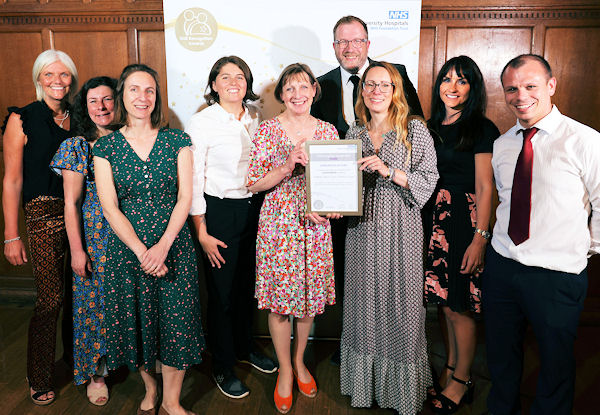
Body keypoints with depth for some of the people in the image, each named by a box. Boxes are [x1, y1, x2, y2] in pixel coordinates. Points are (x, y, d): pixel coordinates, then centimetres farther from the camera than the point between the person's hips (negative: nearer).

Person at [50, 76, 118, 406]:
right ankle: (96, 373, 25)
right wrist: (77, 250, -8)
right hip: (95, 237, -2)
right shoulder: (77, 146, -3)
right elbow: (71, 203, -5)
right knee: (95, 301, 7)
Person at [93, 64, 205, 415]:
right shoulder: (105, 147, 1)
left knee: (177, 323, 3)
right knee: (136, 321, 11)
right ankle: (149, 387, 37)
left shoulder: (177, 141, 1)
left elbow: (185, 197, -4)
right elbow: (110, 208, -4)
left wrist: (163, 245, -15)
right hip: (127, 250, 1)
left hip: (174, 247, 0)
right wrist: (141, 251, -14)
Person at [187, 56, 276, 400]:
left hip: (255, 208, 5)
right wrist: (202, 233, -12)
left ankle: (245, 347, 40)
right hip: (219, 211, -5)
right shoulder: (202, 122, -10)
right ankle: (223, 367, 24)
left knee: (248, 283, 18)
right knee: (223, 291, 5)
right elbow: (192, 181, -11)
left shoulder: (256, 116, 5)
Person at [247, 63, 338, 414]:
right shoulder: (268, 130, -2)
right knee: (280, 296, 5)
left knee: (311, 294, 11)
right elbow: (254, 183, -6)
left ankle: (299, 361, 35)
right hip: (278, 224, -2)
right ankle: (285, 370, 26)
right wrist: (288, 166, -20)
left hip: (315, 225, 3)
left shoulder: (328, 131, 5)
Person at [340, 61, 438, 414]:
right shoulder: (354, 135, 9)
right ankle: (366, 386, 29)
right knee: (364, 305, 10)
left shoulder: (416, 130, -1)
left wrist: (389, 171, -19)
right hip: (363, 229, 3)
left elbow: (428, 180, -7)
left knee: (401, 304, 3)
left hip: (401, 230, -3)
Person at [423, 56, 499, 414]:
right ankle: (450, 369, 28)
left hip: (464, 222, -6)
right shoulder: (433, 127, 13)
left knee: (459, 307, 1)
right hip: (435, 220, 6)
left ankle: (462, 381, 18)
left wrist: (479, 238, -15)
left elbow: (485, 188, -10)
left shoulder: (481, 129, -6)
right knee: (445, 303, 13)